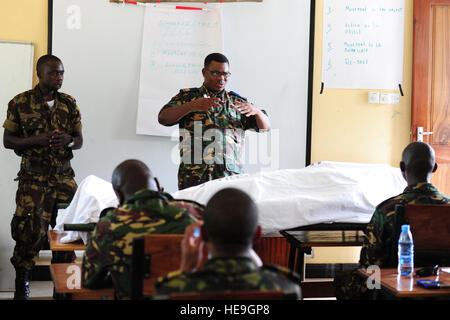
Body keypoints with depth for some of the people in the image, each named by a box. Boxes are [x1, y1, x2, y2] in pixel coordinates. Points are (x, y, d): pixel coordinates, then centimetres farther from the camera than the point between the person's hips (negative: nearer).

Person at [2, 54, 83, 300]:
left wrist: (68, 140, -10)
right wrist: (38, 140, -15)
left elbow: (79, 141, 14)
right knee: (30, 230, -8)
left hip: (64, 175, 3)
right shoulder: (20, 103, -1)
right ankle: (22, 283, 11)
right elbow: (7, 141, 1)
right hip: (33, 178, -3)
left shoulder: (69, 104, 8)